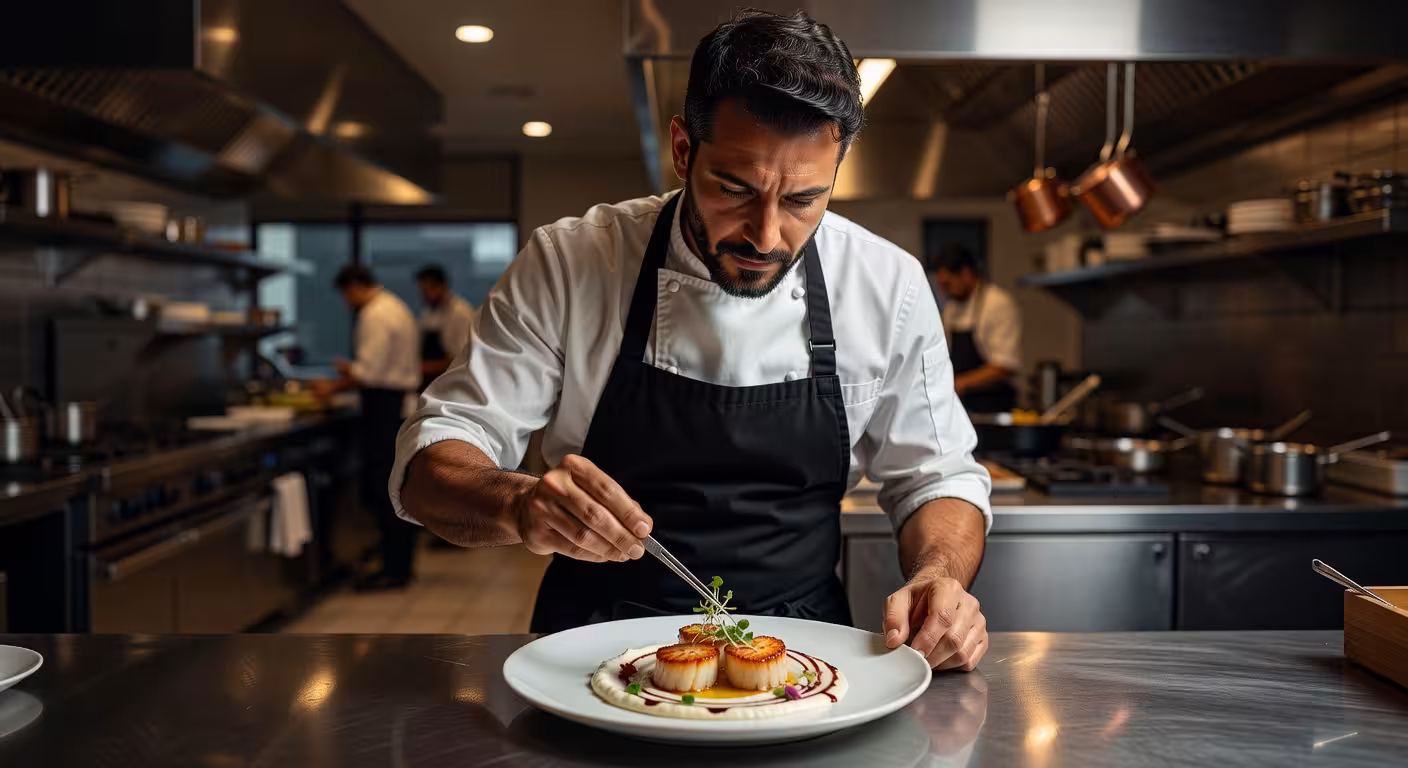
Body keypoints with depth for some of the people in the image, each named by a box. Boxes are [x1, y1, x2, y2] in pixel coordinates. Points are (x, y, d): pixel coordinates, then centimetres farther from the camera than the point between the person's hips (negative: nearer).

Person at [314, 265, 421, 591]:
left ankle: (394, 570, -2)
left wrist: (334, 387, -7)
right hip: (403, 402, 10)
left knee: (382, 490, -6)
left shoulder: (375, 315, -14)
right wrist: (354, 369, 20)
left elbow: (370, 373, -19)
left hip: (385, 407, -10)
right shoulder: (396, 308, 18)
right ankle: (400, 563, 18)